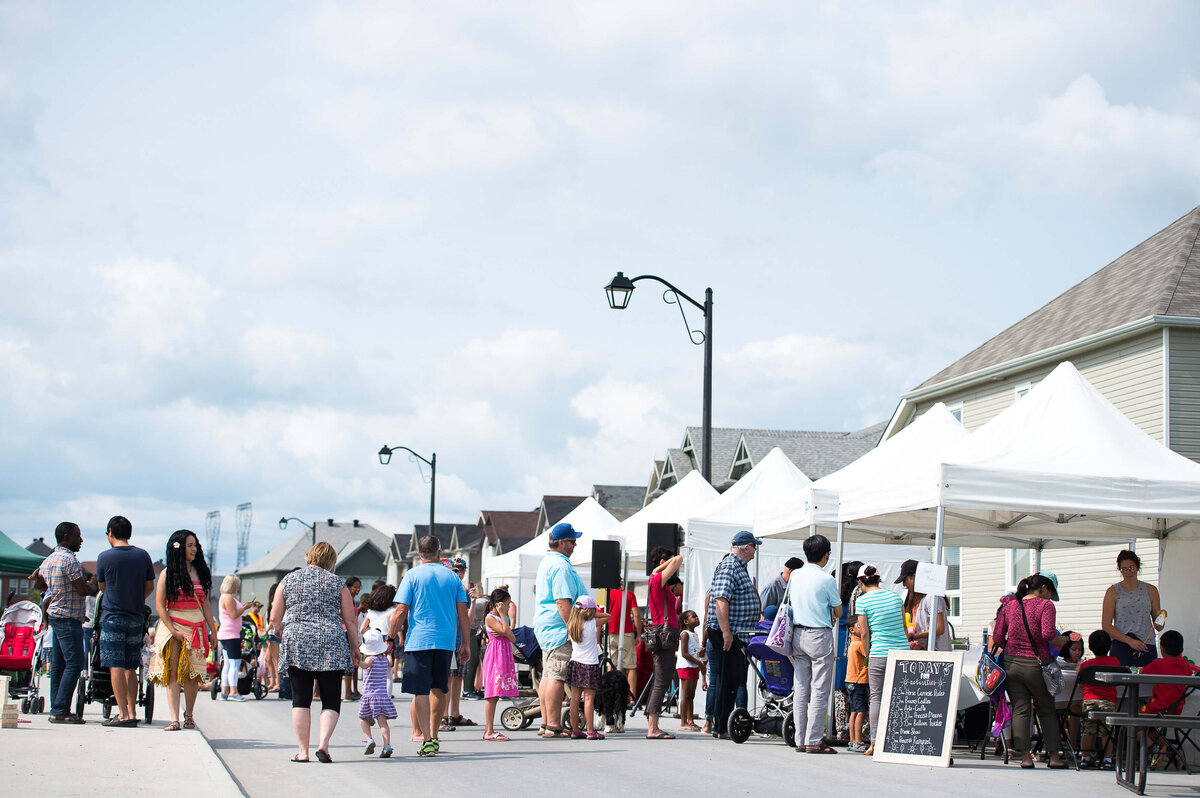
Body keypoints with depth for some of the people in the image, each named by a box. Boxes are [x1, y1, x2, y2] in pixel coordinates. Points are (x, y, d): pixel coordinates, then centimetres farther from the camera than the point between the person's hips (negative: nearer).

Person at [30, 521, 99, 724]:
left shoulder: (49, 559, 13)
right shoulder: (69, 559, -15)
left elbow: (38, 583, 26)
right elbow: (83, 590, -16)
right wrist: (94, 585, 4)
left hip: (54, 615, 10)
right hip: (69, 618, -10)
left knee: (58, 664, 10)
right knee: (74, 664, -9)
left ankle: (57, 709, 11)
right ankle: (60, 711, -13)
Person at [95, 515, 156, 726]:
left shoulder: (105, 557, -6)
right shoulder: (143, 556, 4)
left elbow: (101, 586, 7)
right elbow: (149, 586, 11)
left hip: (113, 617, -4)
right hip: (136, 618, 4)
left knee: (116, 666, -5)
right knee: (131, 668, 11)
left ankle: (123, 714, -10)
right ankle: (132, 712, 10)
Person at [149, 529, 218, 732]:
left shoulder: (200, 572, 12)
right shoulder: (168, 573, -1)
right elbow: (160, 605, -5)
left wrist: (213, 631, 10)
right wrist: (173, 631, -12)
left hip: (197, 628, 4)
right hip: (173, 626, -3)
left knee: (193, 674, 1)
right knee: (173, 673, -8)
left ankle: (189, 715, 17)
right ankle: (174, 719, -13)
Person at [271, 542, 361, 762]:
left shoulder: (288, 580, 10)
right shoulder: (337, 583, 7)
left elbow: (274, 618, 10)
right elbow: (350, 622, 5)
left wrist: (278, 629, 31)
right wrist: (355, 649, 16)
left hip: (296, 644, 1)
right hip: (331, 645, -1)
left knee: (300, 699, 4)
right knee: (331, 699, 5)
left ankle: (302, 750, 0)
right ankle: (323, 743, -12)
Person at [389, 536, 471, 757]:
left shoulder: (412, 576, 0)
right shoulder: (452, 577, 9)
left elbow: (401, 611, -5)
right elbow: (462, 613, 8)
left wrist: (390, 639, 2)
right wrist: (465, 644, 13)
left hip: (418, 641, -3)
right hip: (446, 641, 3)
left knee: (421, 691, -3)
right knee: (439, 690, 15)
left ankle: (427, 740, -11)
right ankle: (434, 737, 23)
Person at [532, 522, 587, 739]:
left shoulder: (546, 562, 17)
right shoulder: (561, 566, -16)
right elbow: (562, 601, -22)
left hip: (545, 625, 11)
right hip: (558, 627, -11)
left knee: (548, 675, 12)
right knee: (557, 677, -10)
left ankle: (546, 724, 15)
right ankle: (553, 726, -12)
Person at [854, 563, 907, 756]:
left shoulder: (862, 600, -1)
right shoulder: (895, 596, 11)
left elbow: (864, 633, -2)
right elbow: (904, 627, 16)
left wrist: (867, 656, 11)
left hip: (879, 653, -3)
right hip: (902, 649, 3)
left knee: (877, 698, 3)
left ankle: (875, 743, -1)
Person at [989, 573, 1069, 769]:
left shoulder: (1009, 606, 9)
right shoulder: (1045, 605, -4)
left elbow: (997, 638, 6)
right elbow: (1048, 634, -18)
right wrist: (1061, 641, 0)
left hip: (1012, 663, 3)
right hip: (1036, 665, -3)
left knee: (1020, 710, 3)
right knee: (1047, 710, 10)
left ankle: (1025, 756, -5)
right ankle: (1054, 756, 11)